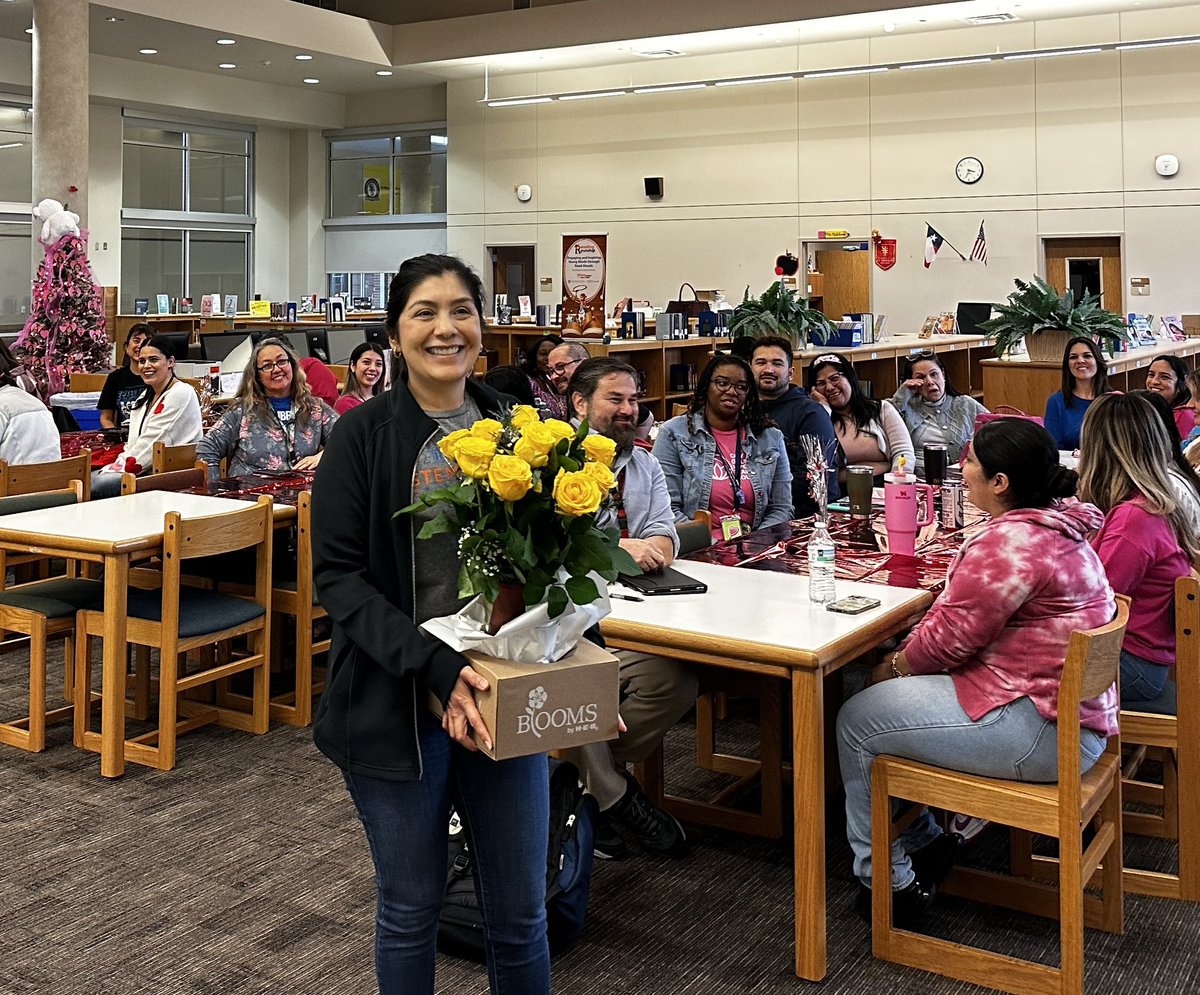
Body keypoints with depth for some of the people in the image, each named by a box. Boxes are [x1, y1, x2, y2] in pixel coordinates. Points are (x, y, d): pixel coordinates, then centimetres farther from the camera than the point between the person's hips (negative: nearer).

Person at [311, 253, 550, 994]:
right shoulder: (363, 436, -6)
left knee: (520, 908, 12)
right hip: (395, 701, -3)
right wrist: (434, 665, -24)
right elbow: (337, 575, -12)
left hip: (504, 693, 3)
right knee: (411, 906, 13)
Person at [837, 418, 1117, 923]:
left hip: (1037, 732, -11)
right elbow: (971, 617, 17)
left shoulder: (1011, 542, -22)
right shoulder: (1057, 528, 11)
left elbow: (949, 639, -19)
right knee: (893, 694, 20)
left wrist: (896, 666, 0)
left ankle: (886, 880, 11)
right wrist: (905, 659, 8)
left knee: (857, 721, -3)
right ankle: (927, 843, 27)